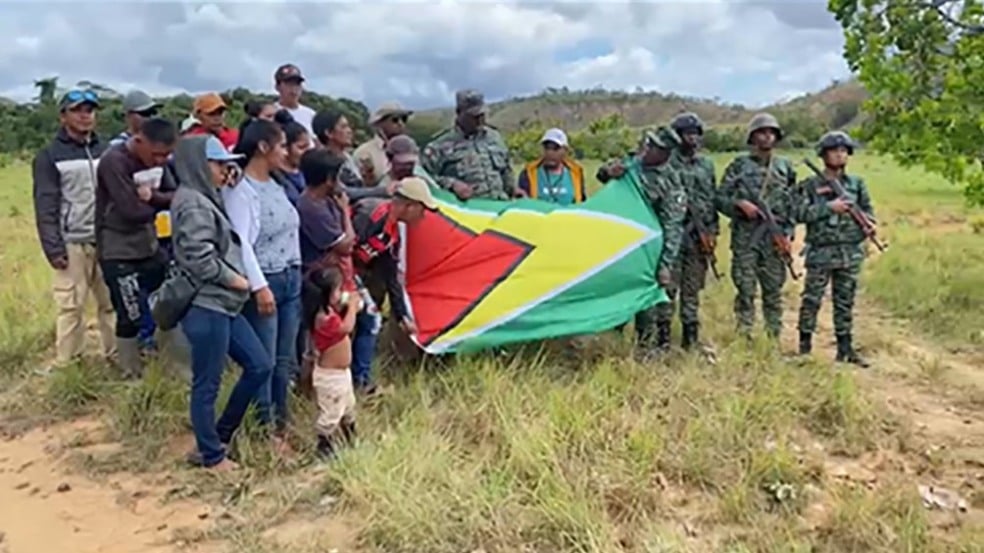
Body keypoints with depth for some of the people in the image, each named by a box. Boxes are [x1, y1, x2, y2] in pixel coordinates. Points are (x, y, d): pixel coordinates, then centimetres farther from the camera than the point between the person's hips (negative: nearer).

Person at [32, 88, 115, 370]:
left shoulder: (105, 151, 11)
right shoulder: (50, 155, -1)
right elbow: (45, 207, -4)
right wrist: (53, 248, -11)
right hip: (73, 244, -4)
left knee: (113, 303, 4)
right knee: (71, 307, -3)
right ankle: (66, 365, 5)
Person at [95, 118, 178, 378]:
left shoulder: (156, 158, 1)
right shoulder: (114, 162, -22)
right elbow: (132, 210, -28)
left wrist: (153, 196, -23)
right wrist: (159, 204, -10)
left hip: (150, 245, 7)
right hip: (118, 252, -7)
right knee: (131, 315, -1)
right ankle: (133, 373, 18)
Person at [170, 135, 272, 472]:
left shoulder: (207, 199, 15)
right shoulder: (193, 204, -16)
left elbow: (223, 248, 19)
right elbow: (199, 258, -24)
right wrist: (235, 279, -11)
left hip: (223, 305, 10)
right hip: (205, 307, -10)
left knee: (260, 366, 13)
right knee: (207, 384, 3)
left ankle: (221, 434, 26)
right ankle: (211, 455, 18)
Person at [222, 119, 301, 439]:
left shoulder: (275, 185, 13)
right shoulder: (241, 190, -13)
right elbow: (242, 243, -19)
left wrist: (296, 274, 14)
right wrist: (259, 286, -22)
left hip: (291, 279, 8)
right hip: (266, 282, -8)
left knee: (285, 359, 15)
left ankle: (281, 421, 29)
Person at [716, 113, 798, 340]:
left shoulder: (785, 166, 11)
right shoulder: (739, 165, 2)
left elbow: (793, 203, 11)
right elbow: (720, 198, 1)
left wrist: (788, 233, 0)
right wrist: (740, 204, -17)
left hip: (775, 237, 3)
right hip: (745, 237, -3)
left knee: (773, 291, 7)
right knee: (745, 291, 0)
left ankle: (774, 338, 16)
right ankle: (743, 337, 7)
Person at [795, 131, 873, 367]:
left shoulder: (857, 183, 10)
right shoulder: (811, 185, -1)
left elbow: (868, 211, 14)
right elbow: (800, 213, -11)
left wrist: (868, 224, -7)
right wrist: (829, 207, -17)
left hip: (850, 253, 3)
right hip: (820, 253, -3)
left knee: (845, 302, 9)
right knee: (811, 300, -1)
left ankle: (845, 348, 16)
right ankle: (805, 345, 8)